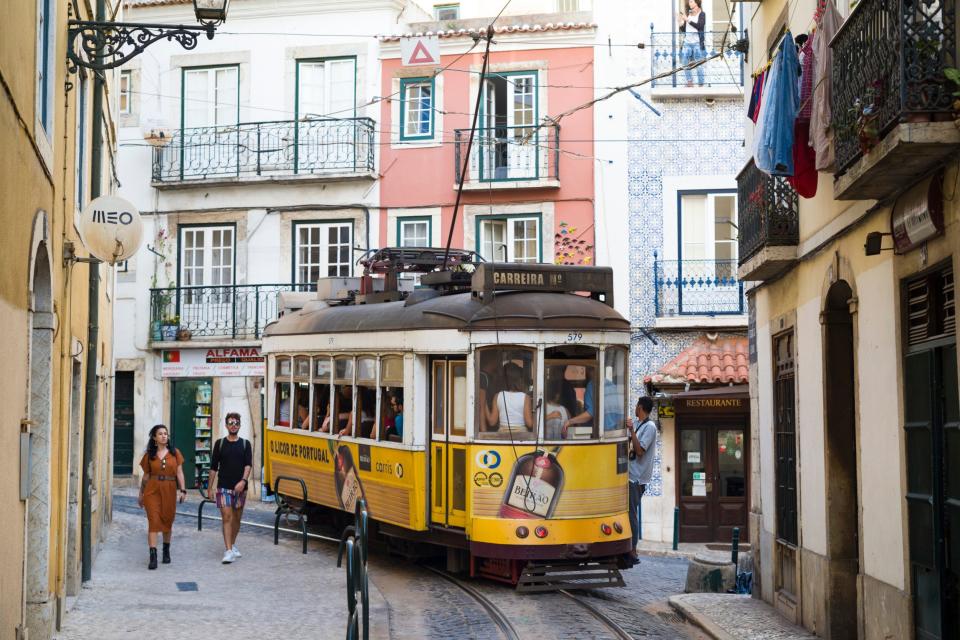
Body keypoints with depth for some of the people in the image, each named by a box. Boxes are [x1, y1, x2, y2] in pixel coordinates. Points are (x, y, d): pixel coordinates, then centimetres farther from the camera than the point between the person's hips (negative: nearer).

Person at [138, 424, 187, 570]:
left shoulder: (174, 453, 6)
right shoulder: (149, 455, 6)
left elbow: (179, 473, 3)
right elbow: (146, 476, 13)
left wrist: (182, 490, -6)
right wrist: (141, 495, 16)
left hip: (169, 489, 1)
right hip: (152, 489, -1)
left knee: (167, 521, 11)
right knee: (153, 521, -10)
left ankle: (166, 551, 33)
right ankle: (153, 556, -13)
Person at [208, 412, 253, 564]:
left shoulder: (245, 444, 5)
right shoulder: (220, 443, 4)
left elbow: (248, 465, -6)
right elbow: (214, 467, 6)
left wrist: (243, 480, -21)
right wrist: (210, 487, 4)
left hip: (240, 487, 2)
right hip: (224, 487, -2)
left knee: (237, 518, 13)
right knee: (226, 517, -11)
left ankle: (233, 545, 31)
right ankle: (228, 551, -16)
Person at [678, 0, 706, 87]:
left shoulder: (702, 14, 2)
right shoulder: (688, 14, 14)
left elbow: (700, 26, -16)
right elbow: (683, 30, 14)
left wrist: (688, 20, -18)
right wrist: (681, 21, -3)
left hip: (697, 43, -5)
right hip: (687, 42, 5)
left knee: (699, 65, -2)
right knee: (685, 63, 0)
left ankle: (701, 84, 2)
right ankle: (689, 81, 10)